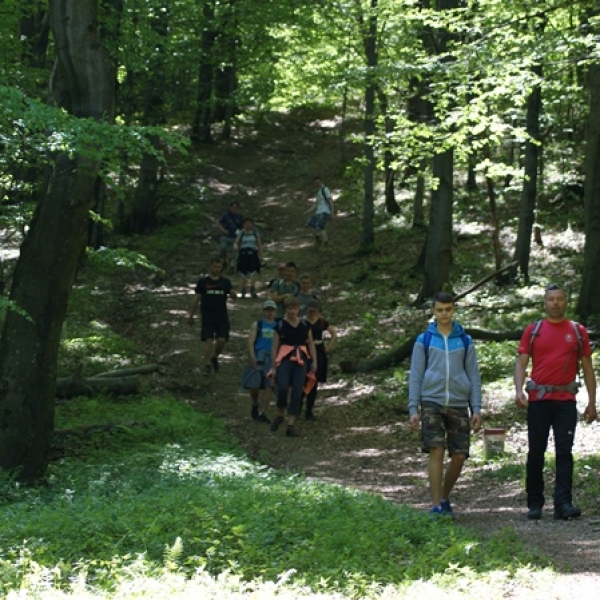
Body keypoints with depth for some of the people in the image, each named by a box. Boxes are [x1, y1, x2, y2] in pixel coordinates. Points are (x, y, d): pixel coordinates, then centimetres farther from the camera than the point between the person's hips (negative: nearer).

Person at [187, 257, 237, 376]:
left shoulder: (225, 282, 10)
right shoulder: (203, 282, 5)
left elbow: (233, 296, 4)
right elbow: (196, 299, 7)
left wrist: (232, 294, -21)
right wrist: (190, 315, 4)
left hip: (222, 316, 2)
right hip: (207, 316, -2)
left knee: (222, 340, -7)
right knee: (208, 340, -10)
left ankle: (215, 357, 21)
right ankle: (207, 365, -7)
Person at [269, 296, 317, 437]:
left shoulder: (305, 325, 10)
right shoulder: (280, 325, 3)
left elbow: (311, 344, 13)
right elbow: (274, 347, 3)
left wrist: (314, 361, 2)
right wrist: (274, 366, -2)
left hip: (301, 361, 2)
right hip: (284, 360, -2)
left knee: (297, 393, -4)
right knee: (282, 388, -20)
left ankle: (291, 425, -1)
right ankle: (280, 415, 6)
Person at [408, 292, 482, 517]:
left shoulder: (465, 341, 10)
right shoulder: (424, 340, 6)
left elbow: (474, 376, 10)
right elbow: (415, 376, 5)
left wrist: (476, 409, 3)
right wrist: (413, 408, -2)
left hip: (459, 405, 2)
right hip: (432, 403, -2)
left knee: (459, 456, 1)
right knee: (436, 451, -13)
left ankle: (444, 497, 22)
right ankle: (436, 506, -9)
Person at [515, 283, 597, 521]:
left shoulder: (577, 331, 8)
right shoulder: (533, 330, 6)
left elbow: (587, 367, 10)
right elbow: (521, 362, 2)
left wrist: (592, 402, 4)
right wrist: (519, 390, -15)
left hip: (566, 400, 0)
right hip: (539, 399, 0)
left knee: (564, 452, -5)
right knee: (536, 452, 3)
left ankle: (563, 504, -8)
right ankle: (534, 504, 10)